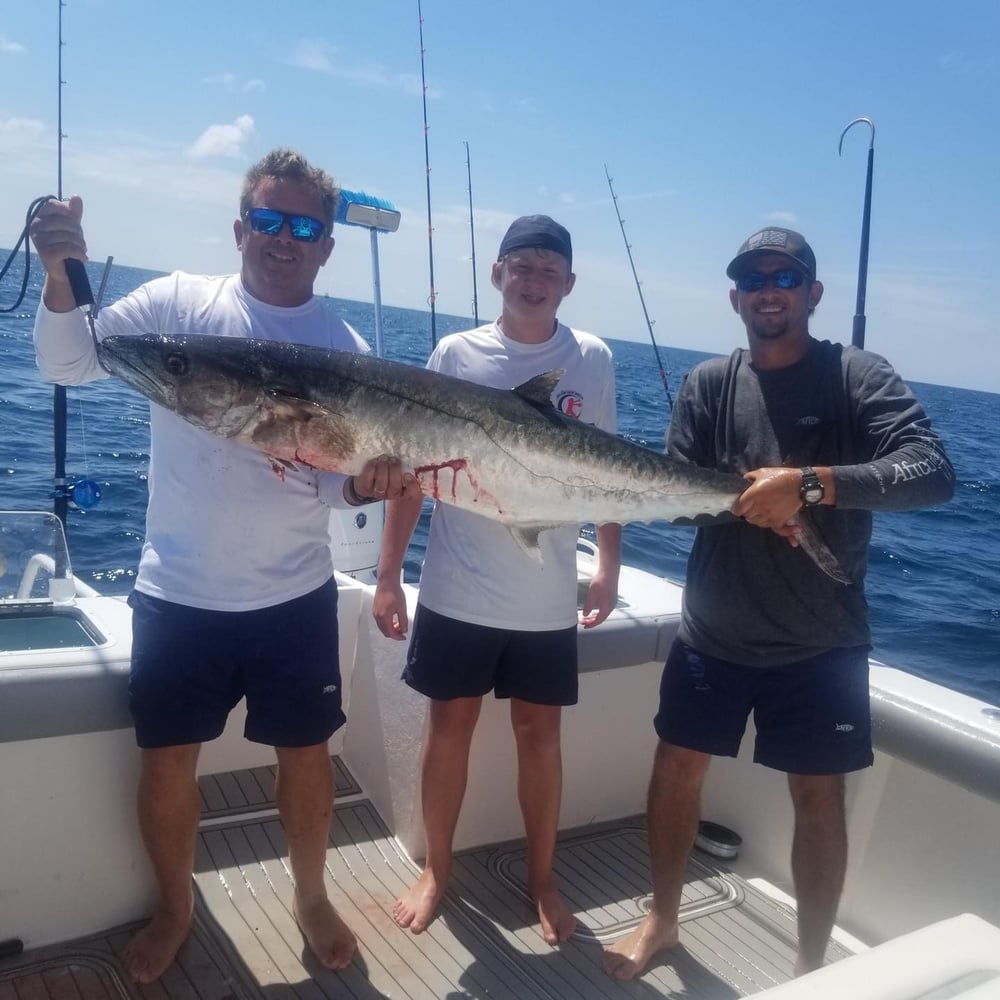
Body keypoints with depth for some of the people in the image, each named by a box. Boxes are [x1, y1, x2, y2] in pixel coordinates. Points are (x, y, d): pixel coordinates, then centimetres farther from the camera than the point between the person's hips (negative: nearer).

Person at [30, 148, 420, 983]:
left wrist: (367, 485, -25)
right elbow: (67, 365, -9)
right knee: (168, 759, 12)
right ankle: (175, 907, 38)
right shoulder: (179, 302, -4)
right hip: (178, 594, 0)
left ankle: (312, 897, 38)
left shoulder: (343, 349, -3)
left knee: (306, 754, 12)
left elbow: (336, 479, -3)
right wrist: (61, 276, -27)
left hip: (294, 596, 1)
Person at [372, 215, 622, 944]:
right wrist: (389, 574, -3)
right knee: (451, 725, 12)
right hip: (457, 590, 0)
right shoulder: (455, 354, -3)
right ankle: (436, 871, 32)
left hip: (547, 596, 1)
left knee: (540, 732, 13)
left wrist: (609, 568, 3)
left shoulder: (592, 360, 0)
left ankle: (542, 878, 32)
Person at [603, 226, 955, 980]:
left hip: (820, 642, -2)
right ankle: (663, 920, 35)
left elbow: (935, 474, -22)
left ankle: (812, 963, 30)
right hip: (714, 630, 3)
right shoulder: (709, 383, 2)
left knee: (819, 796, 8)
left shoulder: (860, 377, -8)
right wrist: (742, 497, -22)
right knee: (678, 766, 12)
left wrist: (809, 482, -34)